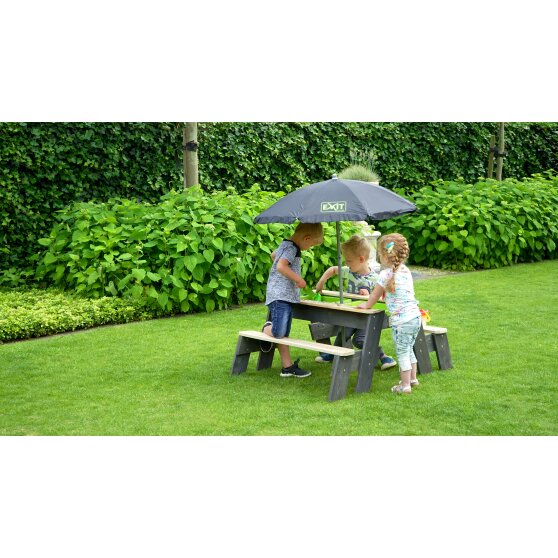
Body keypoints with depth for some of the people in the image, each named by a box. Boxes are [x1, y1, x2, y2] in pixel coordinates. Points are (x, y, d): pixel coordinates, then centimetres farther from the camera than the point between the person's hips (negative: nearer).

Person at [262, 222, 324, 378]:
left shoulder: (285, 245, 18)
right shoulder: (292, 248, -13)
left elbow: (274, 255, 38)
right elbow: (281, 266, -28)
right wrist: (298, 279, -21)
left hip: (286, 297, 11)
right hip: (279, 296, -11)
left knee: (284, 334, 9)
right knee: (278, 333, -20)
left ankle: (288, 366, 11)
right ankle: (267, 328, 12)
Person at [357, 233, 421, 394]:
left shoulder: (386, 274, -13)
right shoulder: (406, 271, 10)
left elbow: (375, 295, -2)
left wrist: (367, 305, 16)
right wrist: (371, 297, 29)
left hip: (401, 320, -8)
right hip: (415, 315, 8)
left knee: (402, 353, 2)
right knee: (408, 350, 23)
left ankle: (405, 385, 7)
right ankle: (413, 378, 33)